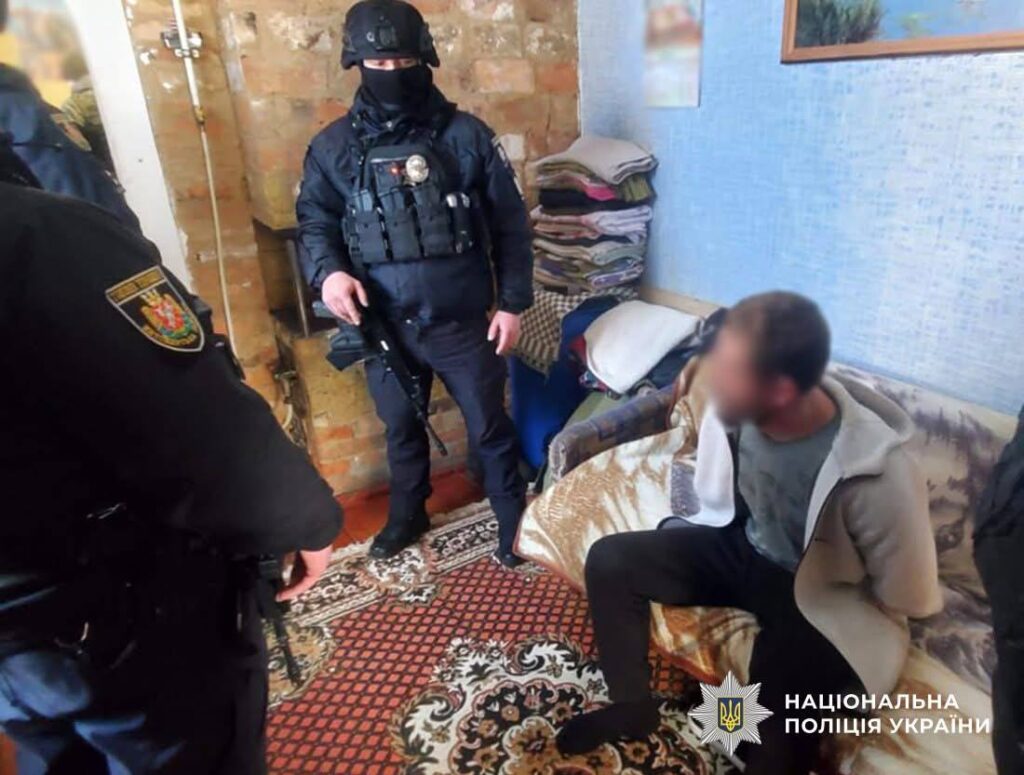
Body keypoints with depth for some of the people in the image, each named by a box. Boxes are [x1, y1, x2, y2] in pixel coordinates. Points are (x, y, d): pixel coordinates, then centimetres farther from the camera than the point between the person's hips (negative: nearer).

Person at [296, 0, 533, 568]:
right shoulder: (333, 146, 1)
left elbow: (510, 225, -1)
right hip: (385, 327, 3)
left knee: (489, 427, 11)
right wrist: (328, 271, -13)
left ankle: (513, 519, 34)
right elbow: (314, 220, 9)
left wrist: (513, 302, -4)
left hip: (461, 323, -2)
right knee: (401, 428, 21)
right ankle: (407, 514, 46)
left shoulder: (467, 136, -4)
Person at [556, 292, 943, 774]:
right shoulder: (736, 406, -19)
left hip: (820, 596, -5)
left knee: (779, 716, -29)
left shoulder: (878, 475, -34)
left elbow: (904, 598, -16)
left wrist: (809, 604, -8)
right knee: (608, 560, -7)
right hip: (742, 546, 5)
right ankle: (631, 704, 12)